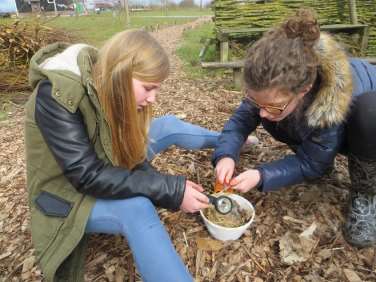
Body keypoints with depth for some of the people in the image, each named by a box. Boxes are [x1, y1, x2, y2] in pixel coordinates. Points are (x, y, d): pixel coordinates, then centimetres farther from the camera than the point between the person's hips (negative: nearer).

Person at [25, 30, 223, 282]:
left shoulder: (111, 87, -11)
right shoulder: (57, 95, -32)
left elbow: (132, 152, -8)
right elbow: (87, 175, -35)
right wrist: (171, 190, -37)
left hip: (110, 171, 6)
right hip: (69, 191, -6)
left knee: (169, 125, -1)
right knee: (136, 209, -36)